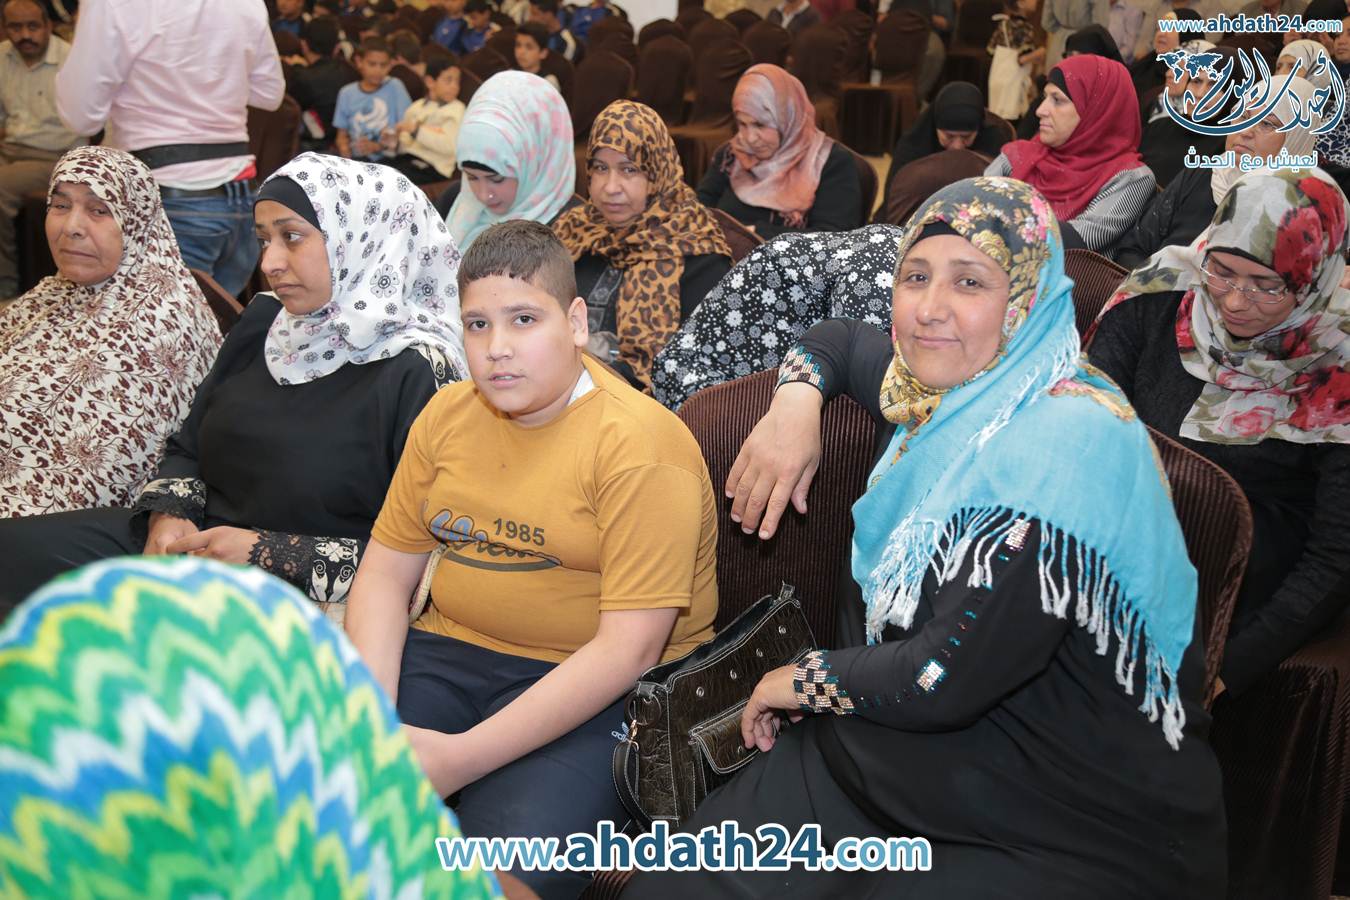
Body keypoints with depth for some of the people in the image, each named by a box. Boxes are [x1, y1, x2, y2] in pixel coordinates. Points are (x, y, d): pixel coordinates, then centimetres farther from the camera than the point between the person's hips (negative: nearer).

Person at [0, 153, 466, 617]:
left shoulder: (415, 374, -14)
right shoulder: (264, 322, 9)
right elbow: (188, 447, 19)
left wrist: (269, 554, -17)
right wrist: (169, 514, -3)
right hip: (197, 541, 7)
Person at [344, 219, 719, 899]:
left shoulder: (642, 446, -14)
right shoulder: (447, 415, 7)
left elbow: (627, 649, -19)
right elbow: (387, 568, 9)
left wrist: (462, 759, -22)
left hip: (599, 689, -5)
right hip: (450, 651, 6)